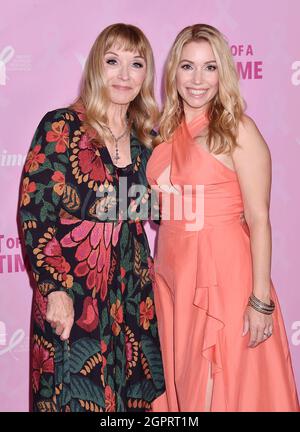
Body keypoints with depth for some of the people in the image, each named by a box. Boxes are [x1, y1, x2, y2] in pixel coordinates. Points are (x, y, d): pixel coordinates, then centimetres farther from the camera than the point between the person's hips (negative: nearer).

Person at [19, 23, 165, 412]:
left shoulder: (144, 139, 7)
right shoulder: (61, 127, -9)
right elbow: (34, 213, -12)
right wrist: (54, 289, -16)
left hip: (133, 293, 5)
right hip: (72, 295, -5)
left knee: (135, 394, 13)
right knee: (78, 396, 7)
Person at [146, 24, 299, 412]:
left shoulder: (237, 130, -8)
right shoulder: (167, 131, 9)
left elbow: (258, 219, -11)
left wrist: (261, 300, -14)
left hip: (223, 275, -5)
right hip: (172, 275, 6)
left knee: (224, 387, 4)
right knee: (181, 384, 14)